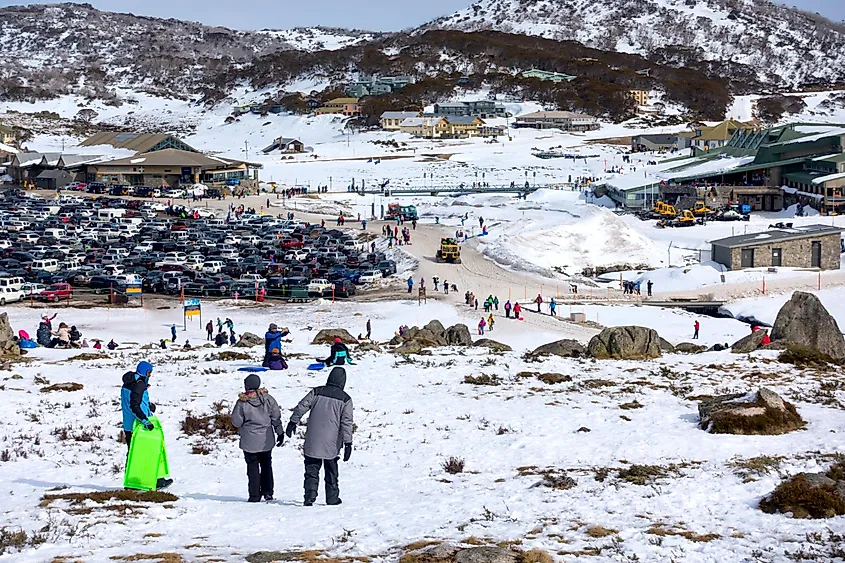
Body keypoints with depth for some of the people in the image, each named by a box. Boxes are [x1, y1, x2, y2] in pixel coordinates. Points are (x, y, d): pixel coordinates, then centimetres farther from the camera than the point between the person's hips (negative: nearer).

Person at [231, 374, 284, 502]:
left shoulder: (242, 403, -15)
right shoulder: (267, 399, -5)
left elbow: (236, 422, -10)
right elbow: (276, 416, 0)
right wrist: (280, 433, 9)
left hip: (250, 441, -3)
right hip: (267, 440, 3)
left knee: (253, 467, 6)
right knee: (266, 464, 17)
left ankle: (255, 495, 6)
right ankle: (268, 492, 15)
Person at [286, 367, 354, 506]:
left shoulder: (316, 392, 2)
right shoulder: (345, 399, -2)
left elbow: (301, 407, 0)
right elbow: (347, 423, -6)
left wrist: (293, 422, 11)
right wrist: (348, 443, -4)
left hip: (312, 442, 1)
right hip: (332, 444, -1)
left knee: (311, 470, 6)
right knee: (331, 472, 14)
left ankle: (310, 496, -7)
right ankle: (332, 498, 19)